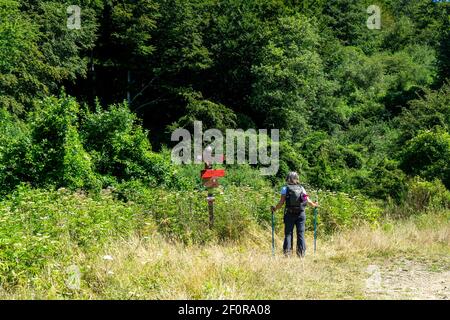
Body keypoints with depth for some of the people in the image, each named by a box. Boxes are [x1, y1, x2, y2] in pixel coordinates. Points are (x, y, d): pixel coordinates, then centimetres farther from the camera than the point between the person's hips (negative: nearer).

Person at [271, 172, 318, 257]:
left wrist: (275, 208, 8)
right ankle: (301, 252, 4)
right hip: (301, 214, 2)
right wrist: (314, 205, 26)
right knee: (301, 233, 5)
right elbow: (308, 201, 7)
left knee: (288, 233, 3)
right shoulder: (301, 188, 7)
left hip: (289, 214, -1)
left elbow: (281, 202, -6)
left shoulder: (285, 188, 1)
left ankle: (287, 251, -3)